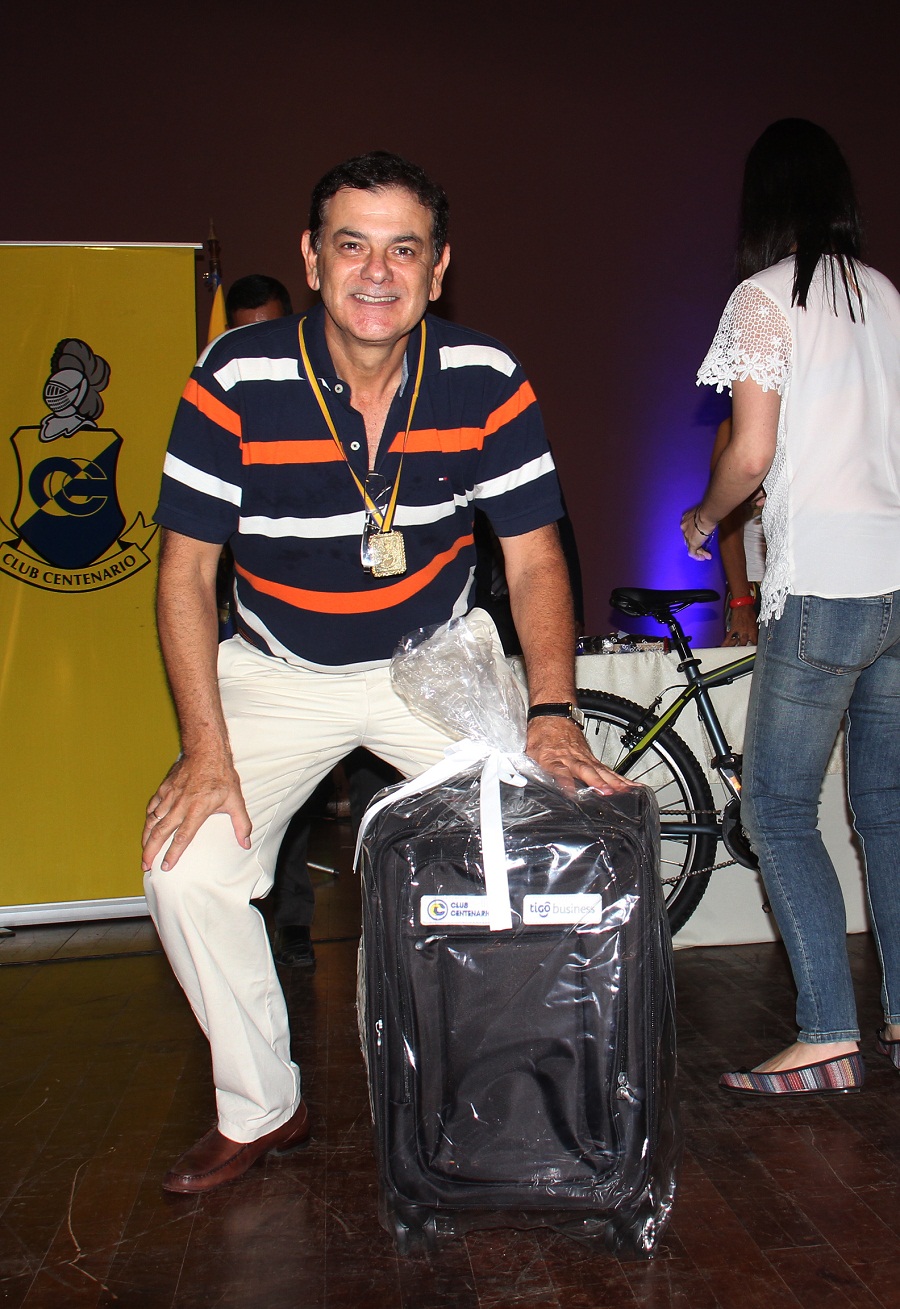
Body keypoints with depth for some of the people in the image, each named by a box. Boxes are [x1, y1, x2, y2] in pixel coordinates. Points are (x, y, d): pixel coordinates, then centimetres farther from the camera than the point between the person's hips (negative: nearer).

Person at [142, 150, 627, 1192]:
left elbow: (534, 559, -8)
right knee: (185, 871, -14)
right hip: (276, 675, 0)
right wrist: (206, 746, -17)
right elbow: (186, 568, -11)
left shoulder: (488, 381, -12)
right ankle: (260, 1110, 12)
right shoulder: (235, 379, -17)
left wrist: (552, 711, -23)